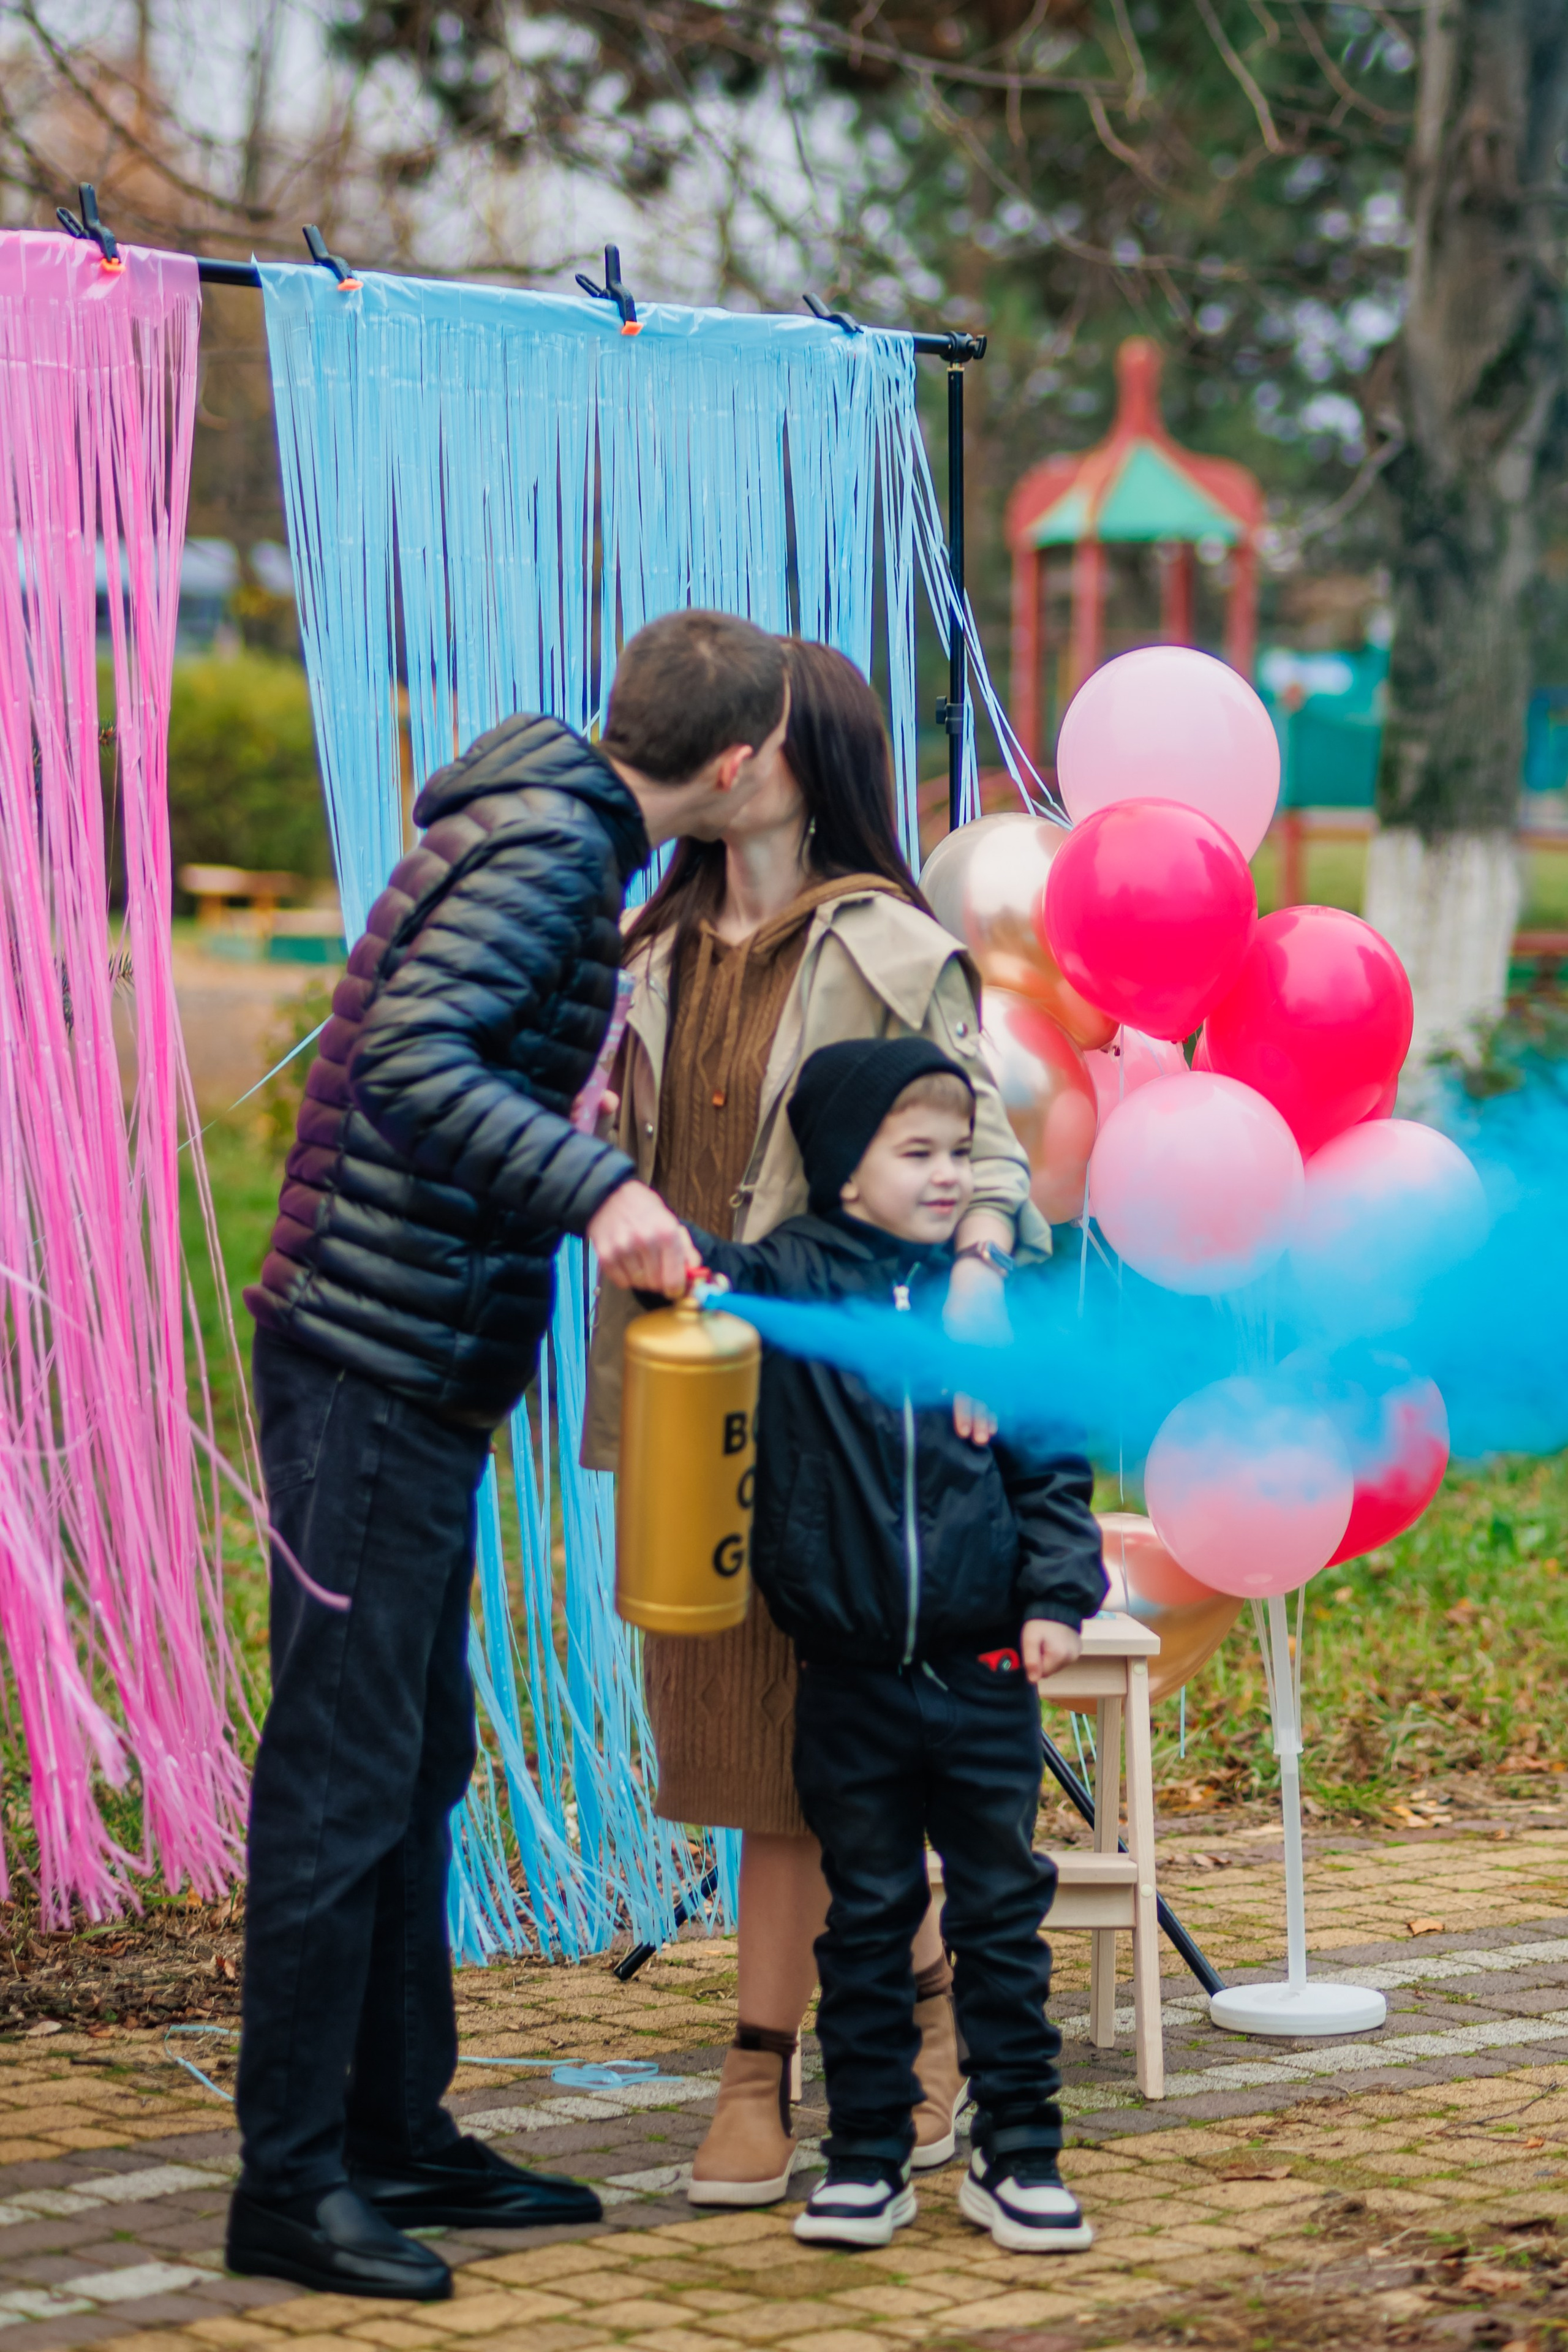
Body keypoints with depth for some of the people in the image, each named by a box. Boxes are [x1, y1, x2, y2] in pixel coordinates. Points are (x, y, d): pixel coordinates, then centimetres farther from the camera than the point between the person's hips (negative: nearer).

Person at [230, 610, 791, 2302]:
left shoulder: (555, 823, 14)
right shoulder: (550, 843, -15)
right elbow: (407, 1055, -28)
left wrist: (566, 1105, 34)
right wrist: (594, 1183, -34)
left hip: (418, 1366, 10)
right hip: (374, 1366, -10)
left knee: (418, 1761, 15)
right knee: (342, 1769, -6)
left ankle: (395, 2133, 23)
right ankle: (292, 2178, 0)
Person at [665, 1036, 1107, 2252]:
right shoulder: (791, 1282, -3)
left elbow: (1052, 1469, 5)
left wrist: (1056, 1595, -4)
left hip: (983, 1674, 1)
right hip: (851, 1681, -1)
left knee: (1003, 1912, 7)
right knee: (867, 1921, 10)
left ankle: (1018, 2151, 17)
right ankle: (868, 2158, 19)